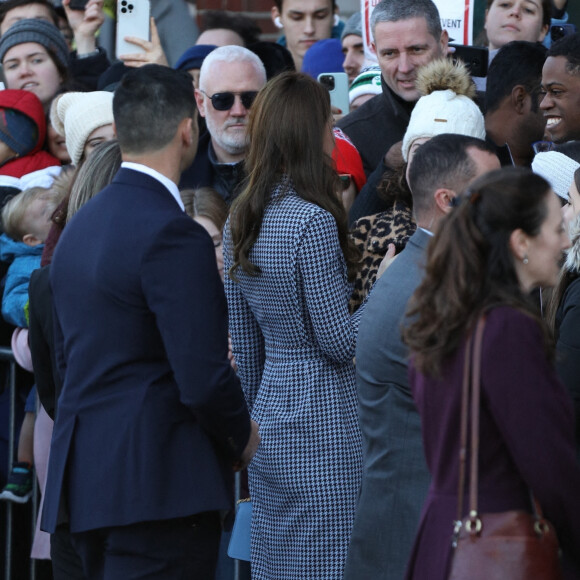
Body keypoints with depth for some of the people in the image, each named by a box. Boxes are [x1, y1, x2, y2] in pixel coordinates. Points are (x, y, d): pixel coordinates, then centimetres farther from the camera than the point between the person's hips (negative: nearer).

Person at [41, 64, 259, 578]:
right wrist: (243, 438, 1)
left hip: (83, 478, 9)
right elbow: (204, 378, -19)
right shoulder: (174, 236, -15)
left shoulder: (80, 226, 13)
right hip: (159, 483, -9)